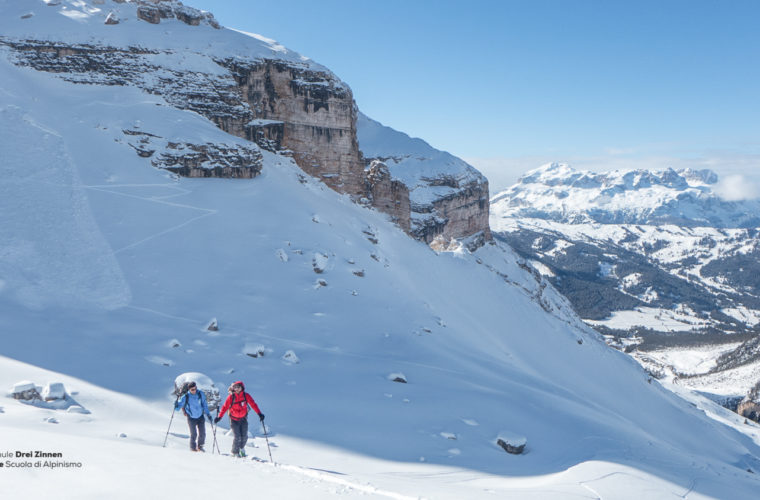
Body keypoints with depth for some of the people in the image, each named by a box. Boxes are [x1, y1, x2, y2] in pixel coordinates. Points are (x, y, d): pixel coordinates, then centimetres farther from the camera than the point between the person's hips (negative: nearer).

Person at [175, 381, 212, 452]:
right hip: (191, 418, -2)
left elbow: (204, 404, 2)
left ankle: (200, 446, 26)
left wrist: (207, 414, -1)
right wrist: (176, 407, -33)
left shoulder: (201, 394, -8)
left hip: (200, 417, 2)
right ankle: (193, 447, 16)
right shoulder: (186, 397, -15)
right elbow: (180, 405, -11)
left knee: (202, 433, 1)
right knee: (193, 434, -6)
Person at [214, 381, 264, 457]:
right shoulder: (231, 397, -13)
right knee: (237, 437, -10)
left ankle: (242, 448, 31)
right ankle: (235, 452, 13)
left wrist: (259, 413, -18)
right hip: (234, 419, -2)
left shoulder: (246, 396, -10)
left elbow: (253, 404, -9)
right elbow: (225, 407, -9)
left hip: (243, 419, 2)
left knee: (244, 437, -1)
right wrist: (219, 417, -14)